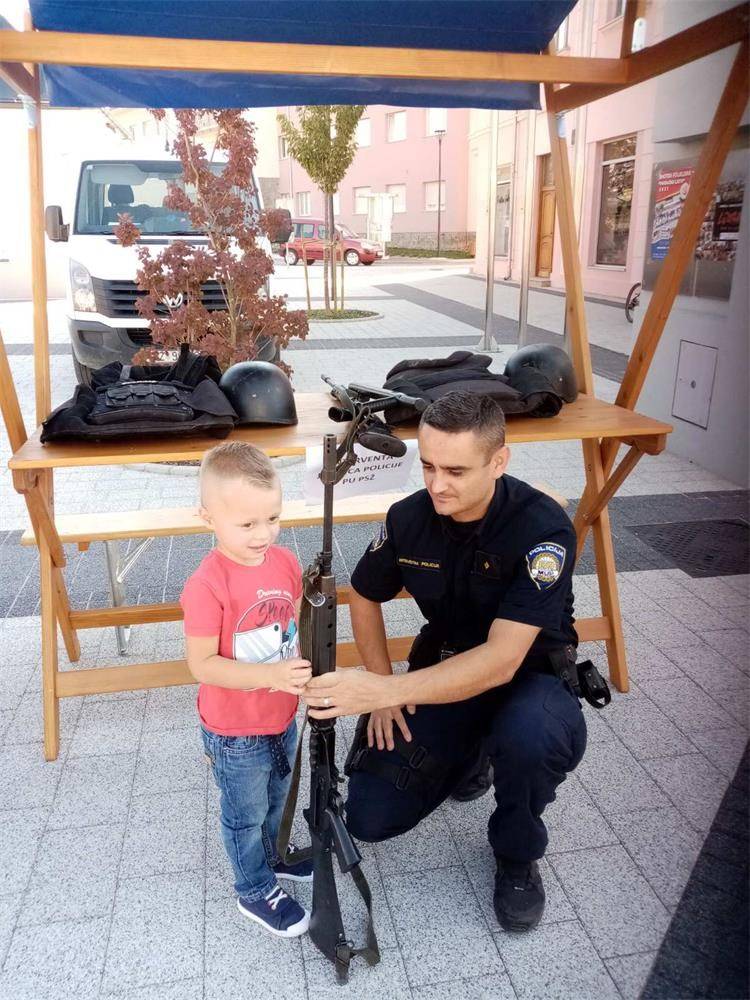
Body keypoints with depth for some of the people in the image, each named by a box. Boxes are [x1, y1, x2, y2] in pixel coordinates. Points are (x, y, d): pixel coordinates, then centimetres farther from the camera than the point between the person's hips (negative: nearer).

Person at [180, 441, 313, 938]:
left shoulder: (285, 562, -8)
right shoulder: (207, 585, -28)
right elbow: (202, 664, -24)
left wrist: (305, 672, -6)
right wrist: (268, 675, -33)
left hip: (283, 718, 6)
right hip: (235, 733, -6)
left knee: (278, 797, 29)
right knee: (246, 814, 18)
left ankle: (275, 854, 56)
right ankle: (256, 891, 41)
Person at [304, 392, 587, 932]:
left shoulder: (543, 528, -28)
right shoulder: (409, 517, -14)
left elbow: (501, 660, -36)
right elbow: (365, 595, 5)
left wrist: (383, 690, -44)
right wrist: (381, 686, -5)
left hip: (530, 671, -3)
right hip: (443, 669, 4)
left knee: (532, 734, -40)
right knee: (371, 817, -7)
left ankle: (518, 855, -4)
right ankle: (468, 755, 22)